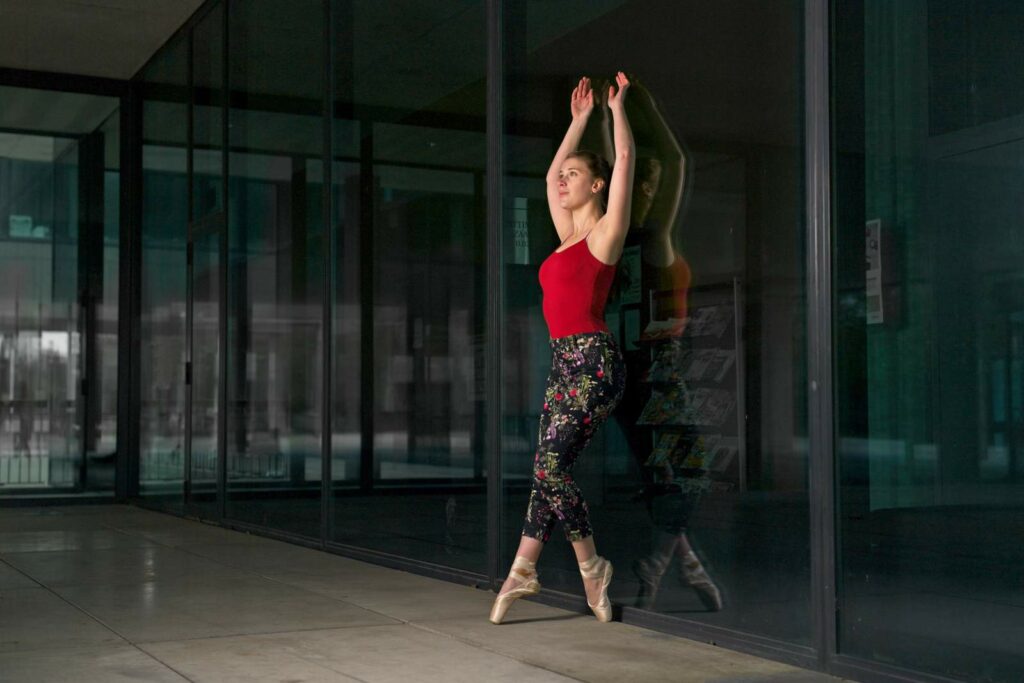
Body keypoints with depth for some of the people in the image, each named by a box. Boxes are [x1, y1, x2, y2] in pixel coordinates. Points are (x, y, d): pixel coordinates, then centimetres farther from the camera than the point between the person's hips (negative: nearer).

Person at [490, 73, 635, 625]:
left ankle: (591, 566, 2)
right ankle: (523, 570, 10)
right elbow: (551, 173, 29)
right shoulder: (569, 234, 18)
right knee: (549, 468, 6)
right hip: (565, 360, 8)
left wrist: (617, 106, 5)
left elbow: (625, 158, -7)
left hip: (593, 361, -8)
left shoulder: (606, 231, -3)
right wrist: (579, 119, 32)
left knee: (551, 466, -12)